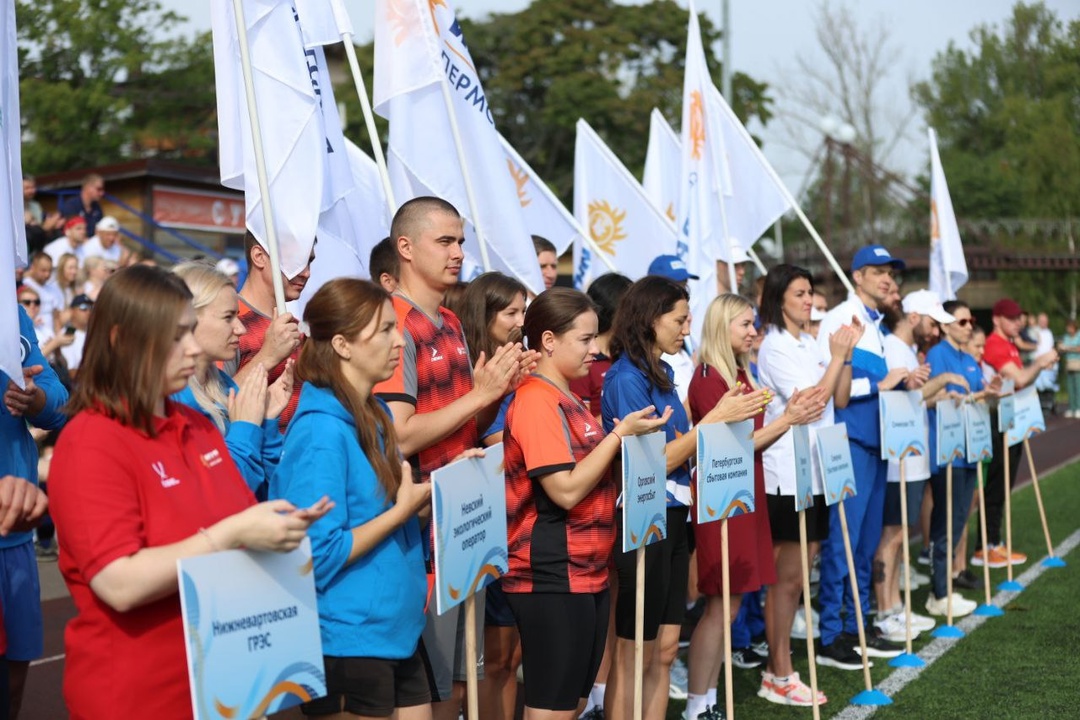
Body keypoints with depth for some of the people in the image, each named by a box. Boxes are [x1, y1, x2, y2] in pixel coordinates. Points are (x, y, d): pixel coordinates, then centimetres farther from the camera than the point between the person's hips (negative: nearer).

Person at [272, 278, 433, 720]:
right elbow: (318, 555, -22)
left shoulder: (374, 415, 9)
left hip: (395, 633, 9)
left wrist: (426, 498, 3)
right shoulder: (322, 430, -18)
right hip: (346, 644, -9)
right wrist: (404, 510, -18)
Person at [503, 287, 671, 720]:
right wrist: (621, 433, -17)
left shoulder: (566, 400, 14)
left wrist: (626, 439, 7)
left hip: (586, 572, 10)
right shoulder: (536, 401, -16)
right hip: (551, 578, -10)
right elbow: (566, 490, -23)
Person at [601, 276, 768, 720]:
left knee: (665, 650, 13)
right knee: (633, 655, 3)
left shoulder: (663, 374, 10)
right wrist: (716, 418, -15)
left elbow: (680, 449, 12)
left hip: (672, 519, 8)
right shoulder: (626, 379, -15)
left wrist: (727, 415, 2)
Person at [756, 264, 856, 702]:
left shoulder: (812, 345, 13)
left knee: (797, 573, 11)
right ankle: (778, 677, 6)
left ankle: (778, 667, 20)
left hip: (816, 470, 8)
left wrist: (846, 354, 2)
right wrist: (837, 355, -12)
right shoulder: (775, 348, -11)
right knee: (787, 576, -3)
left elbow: (839, 400, 11)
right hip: (787, 474, -8)